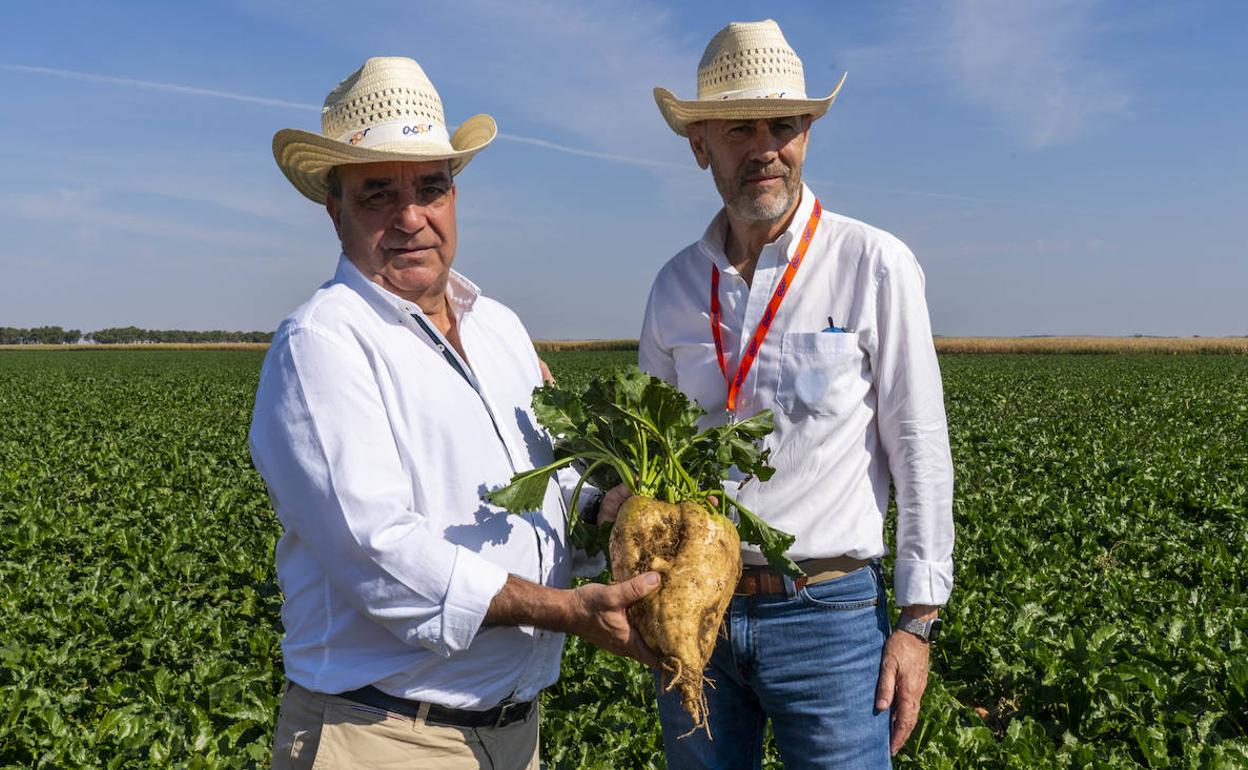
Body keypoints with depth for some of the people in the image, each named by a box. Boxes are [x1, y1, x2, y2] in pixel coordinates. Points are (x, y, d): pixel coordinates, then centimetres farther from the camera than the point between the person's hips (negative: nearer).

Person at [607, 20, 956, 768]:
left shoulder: (875, 265, -6)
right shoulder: (675, 283, 6)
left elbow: (919, 452, -4)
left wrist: (920, 620, -5)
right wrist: (625, 499, -7)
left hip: (827, 610, -3)